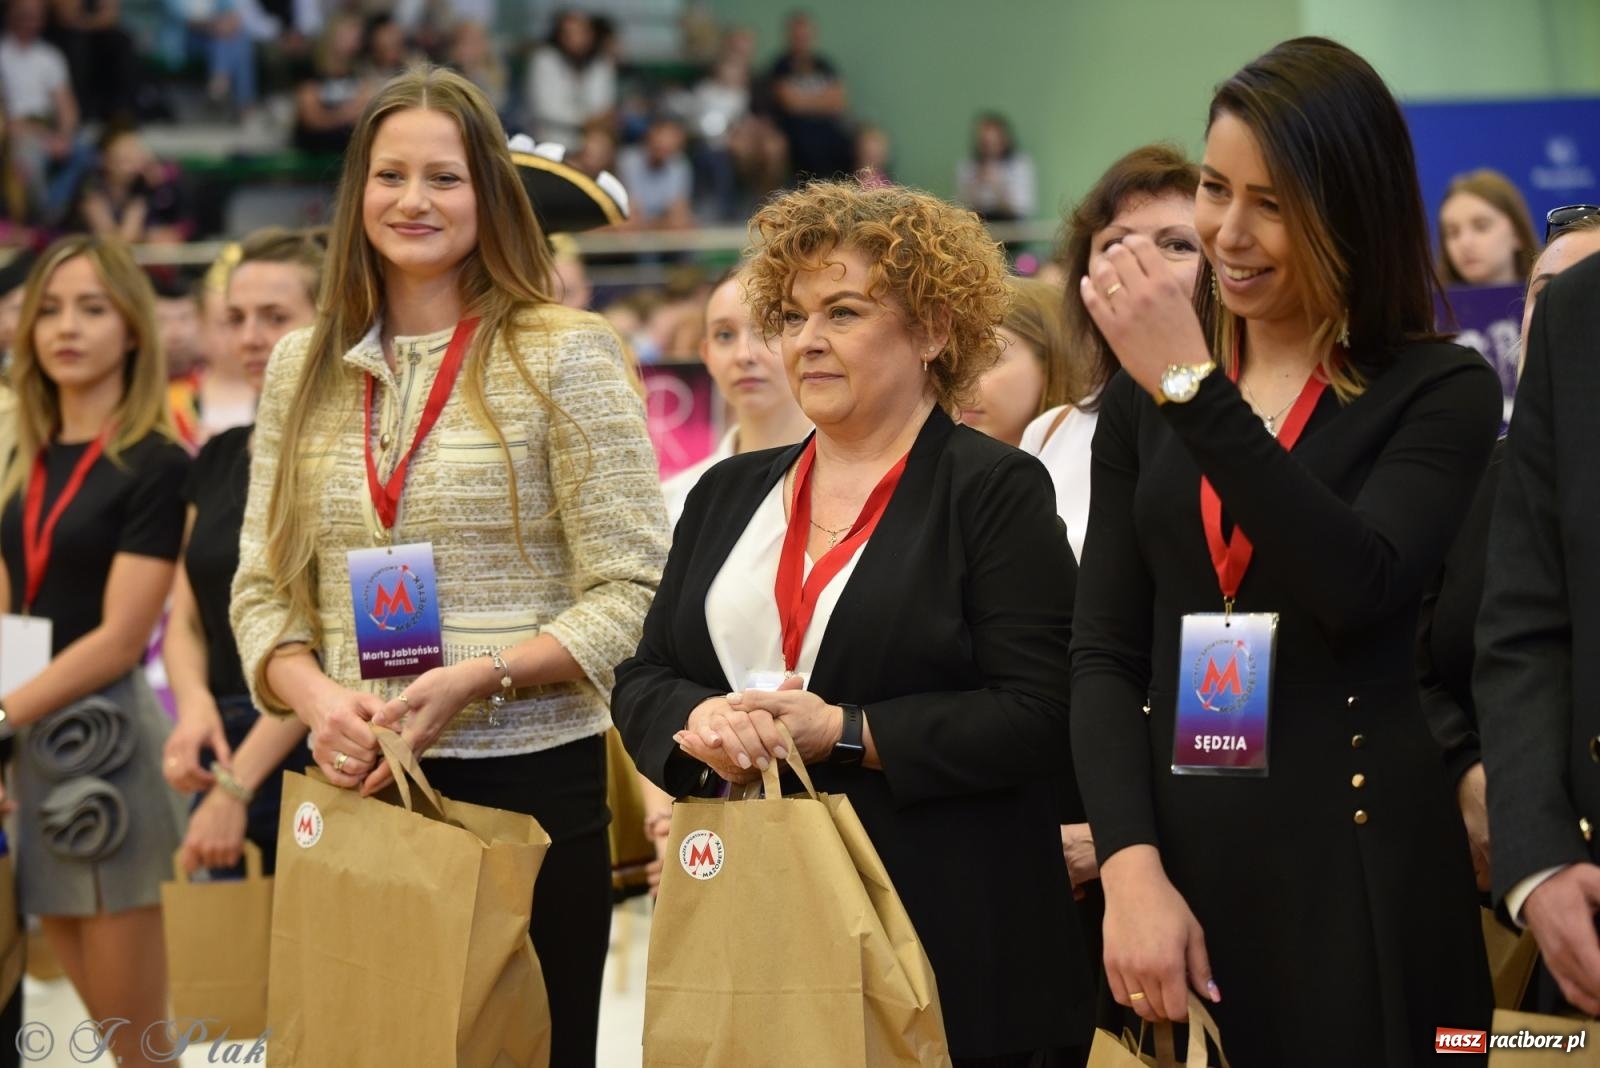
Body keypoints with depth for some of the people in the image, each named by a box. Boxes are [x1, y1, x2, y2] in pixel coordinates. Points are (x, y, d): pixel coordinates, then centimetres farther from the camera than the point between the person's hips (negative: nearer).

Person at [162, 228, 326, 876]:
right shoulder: (218, 461, 14)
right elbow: (186, 621, 14)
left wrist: (238, 785, -18)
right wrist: (194, 704, -9)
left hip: (315, 754, -6)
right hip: (229, 749, 6)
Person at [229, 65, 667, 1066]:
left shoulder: (563, 356, -2)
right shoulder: (304, 370, 10)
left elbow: (632, 591, -7)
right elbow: (264, 591, 11)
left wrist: (477, 679, -19)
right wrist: (315, 694, -9)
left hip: (529, 783, -3)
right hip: (355, 785, 3)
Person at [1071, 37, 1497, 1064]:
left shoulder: (1441, 391, -1)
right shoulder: (1140, 397, 10)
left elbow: (1357, 584, -18)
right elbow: (1106, 656, 4)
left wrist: (1195, 390, -19)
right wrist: (1132, 868, -11)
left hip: (1359, 871, -3)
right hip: (1177, 861, 3)